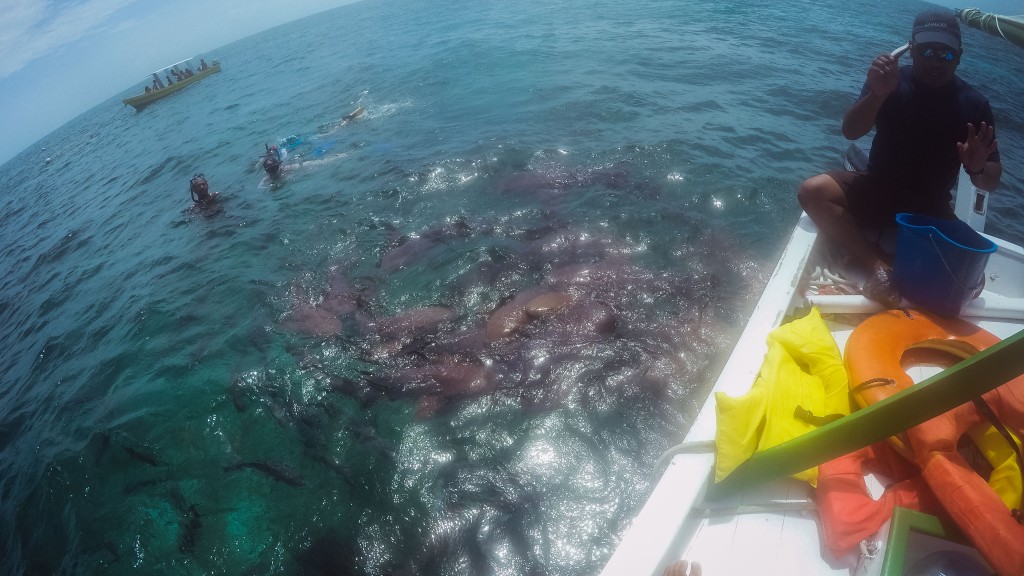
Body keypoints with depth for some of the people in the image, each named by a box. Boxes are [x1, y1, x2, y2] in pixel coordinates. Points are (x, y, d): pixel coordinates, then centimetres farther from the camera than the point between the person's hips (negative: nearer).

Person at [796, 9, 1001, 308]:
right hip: (876, 190, 0)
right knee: (813, 190, -30)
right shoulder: (892, 81, -4)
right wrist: (877, 95, -37)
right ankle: (878, 264, -30)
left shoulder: (973, 103, -3)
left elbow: (992, 181, -1)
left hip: (931, 211, 1)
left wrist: (978, 169, -26)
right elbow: (850, 132, -18)